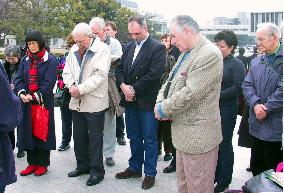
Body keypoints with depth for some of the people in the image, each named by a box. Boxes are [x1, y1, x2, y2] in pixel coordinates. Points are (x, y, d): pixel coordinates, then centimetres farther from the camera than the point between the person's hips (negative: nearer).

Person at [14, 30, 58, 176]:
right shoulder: (25, 61, 11)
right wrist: (22, 93, -14)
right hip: (27, 103, 5)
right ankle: (32, 163, 21)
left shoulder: (50, 61, -5)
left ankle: (43, 164, 16)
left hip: (44, 103, -5)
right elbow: (19, 79, 5)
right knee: (28, 132, 8)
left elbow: (49, 83, -13)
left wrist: (34, 96, -18)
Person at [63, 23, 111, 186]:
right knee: (79, 136, 14)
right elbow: (67, 71, 12)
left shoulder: (102, 49, -8)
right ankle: (83, 165, 31)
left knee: (95, 138, 2)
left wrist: (81, 89, -18)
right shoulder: (74, 50, 11)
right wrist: (71, 85, -9)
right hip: (76, 102, 6)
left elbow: (100, 74, -17)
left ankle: (97, 171, 15)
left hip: (94, 102, -6)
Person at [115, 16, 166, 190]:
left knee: (149, 139, 5)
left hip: (147, 101, -6)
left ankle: (150, 173, 18)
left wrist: (134, 89, -14)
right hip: (130, 100, 6)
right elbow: (119, 68, 11)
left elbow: (154, 74, -18)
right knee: (134, 137, 16)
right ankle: (135, 168, 31)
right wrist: (123, 86, -8)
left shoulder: (157, 48, -10)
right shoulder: (129, 46, 11)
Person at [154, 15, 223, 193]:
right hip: (183, 131, 9)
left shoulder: (210, 54, -19)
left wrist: (163, 110, -12)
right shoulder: (186, 53, 13)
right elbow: (170, 81, 16)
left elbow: (190, 93, -24)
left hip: (197, 135, -9)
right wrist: (160, 102, -4)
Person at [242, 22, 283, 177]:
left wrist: (266, 108, -15)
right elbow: (247, 85, 6)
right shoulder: (256, 61, 11)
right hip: (257, 125, 6)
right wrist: (256, 104, -11)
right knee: (256, 165, 17)